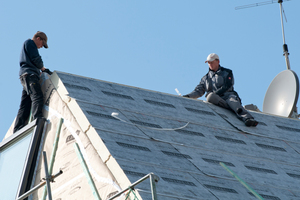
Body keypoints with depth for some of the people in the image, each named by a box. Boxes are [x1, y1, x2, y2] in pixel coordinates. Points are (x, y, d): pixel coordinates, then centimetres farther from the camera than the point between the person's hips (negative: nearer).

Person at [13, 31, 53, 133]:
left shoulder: (28, 44, 34)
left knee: (25, 104, 1)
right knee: (37, 97, -24)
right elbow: (36, 59, -7)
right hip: (29, 74, -10)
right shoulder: (30, 43, 4)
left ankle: (18, 130, -6)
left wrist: (42, 69, 26)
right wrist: (43, 68, 7)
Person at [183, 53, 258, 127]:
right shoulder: (206, 78, 28)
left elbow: (226, 87, 0)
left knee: (233, 101, -38)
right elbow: (198, 91, 22)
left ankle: (247, 118, -66)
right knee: (210, 96, -35)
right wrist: (188, 96, 2)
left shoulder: (227, 72, 16)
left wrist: (214, 93, -12)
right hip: (215, 99, 2)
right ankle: (236, 109, -48)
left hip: (228, 95, -2)